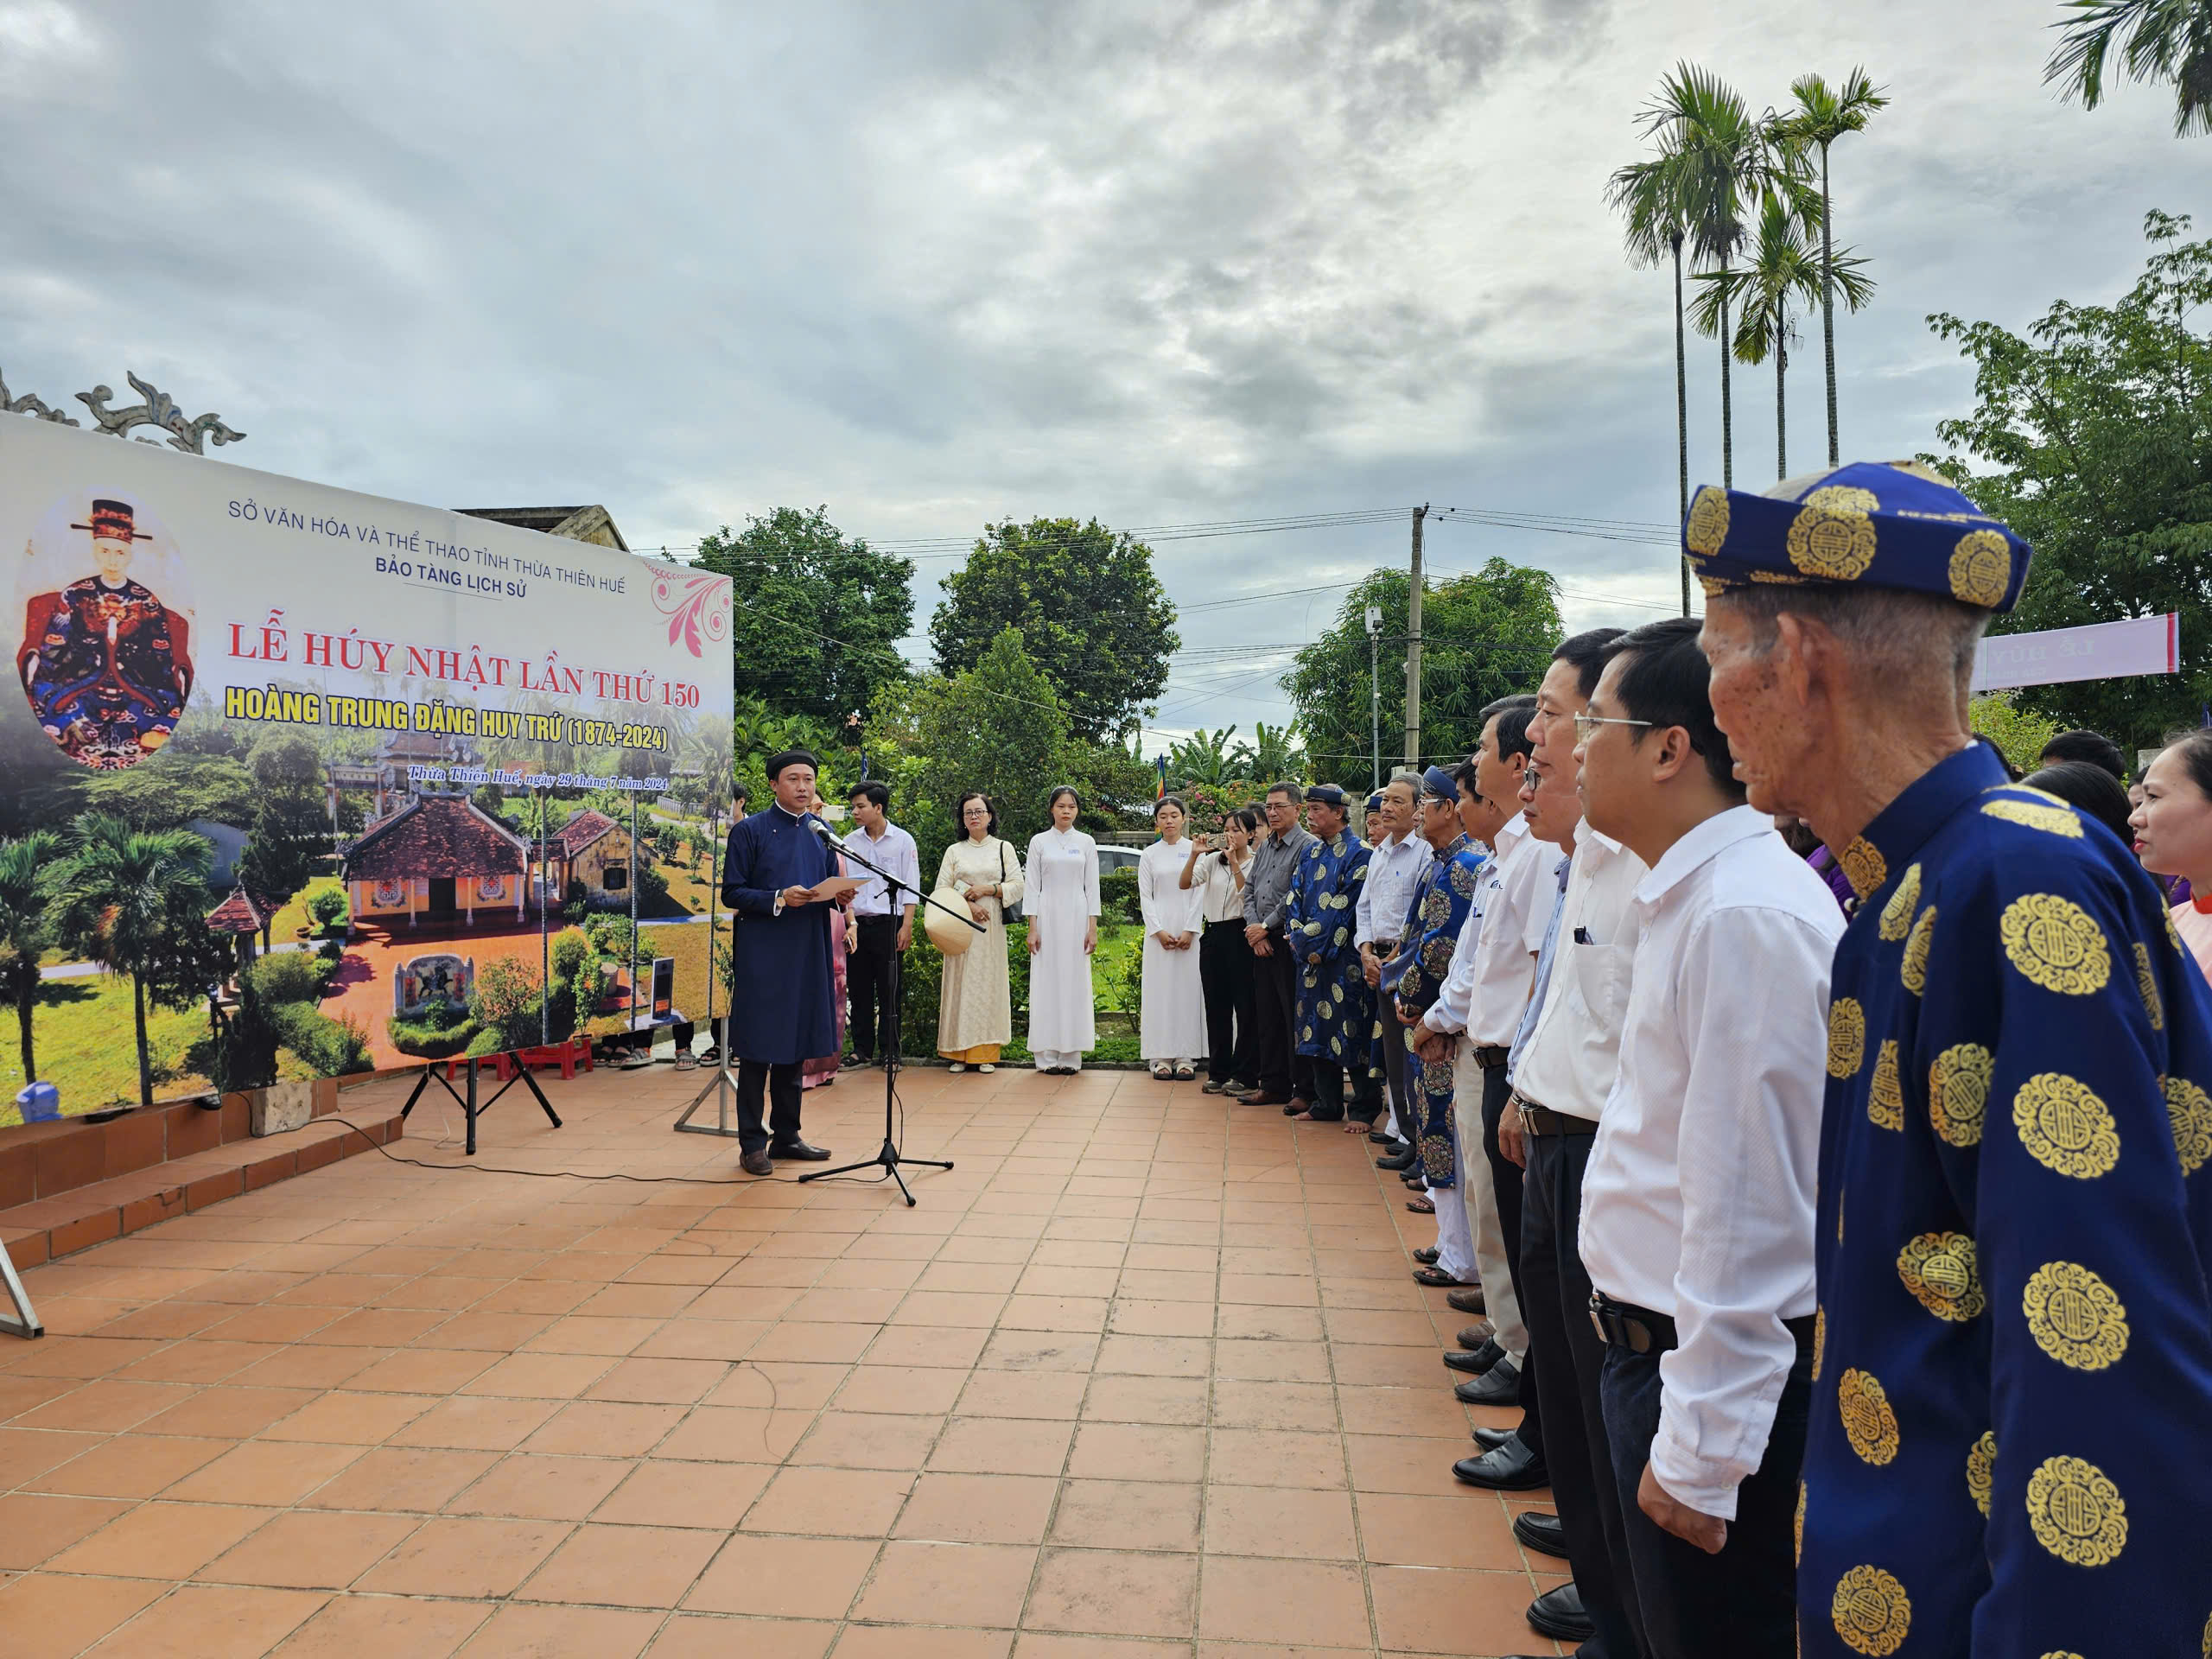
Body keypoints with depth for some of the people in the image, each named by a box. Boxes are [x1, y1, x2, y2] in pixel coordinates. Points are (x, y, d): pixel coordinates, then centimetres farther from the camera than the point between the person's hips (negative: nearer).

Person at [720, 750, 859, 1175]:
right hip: (762, 954, -5)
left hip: (808, 953, 5)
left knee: (795, 1045, 12)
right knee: (758, 1048, 0)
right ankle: (752, 1143, 9)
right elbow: (732, 893, -7)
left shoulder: (821, 832, 12)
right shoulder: (749, 831, -4)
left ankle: (786, 1135, 23)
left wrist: (839, 894, -5)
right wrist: (779, 899, -21)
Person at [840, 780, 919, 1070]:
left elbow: (911, 888, -1)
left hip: (888, 923, -3)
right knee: (859, 989, 6)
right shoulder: (850, 842, 9)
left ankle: (889, 1050, 8)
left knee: (888, 989, 0)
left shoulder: (902, 840, 0)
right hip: (857, 923, 3)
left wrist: (906, 926, -9)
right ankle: (862, 1049, 14)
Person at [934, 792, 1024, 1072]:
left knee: (989, 983, -3)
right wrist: (967, 904, -10)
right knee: (961, 983, -4)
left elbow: (1017, 886, 3)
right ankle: (959, 1052, -1)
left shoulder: (1003, 848, 11)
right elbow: (941, 889, 5)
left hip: (991, 926, -1)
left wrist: (987, 889, -11)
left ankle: (986, 1053, 0)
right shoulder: (954, 851, 13)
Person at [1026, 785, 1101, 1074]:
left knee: (1075, 982, 1)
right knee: (1047, 982, -2)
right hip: (1047, 916, -1)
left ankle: (1071, 1056, 6)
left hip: (1077, 917, 1)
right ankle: (1047, 1056, 3)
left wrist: (1093, 928, -1)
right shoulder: (1039, 842, 4)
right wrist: (1032, 928, -4)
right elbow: (1032, 885, 3)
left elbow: (1092, 886, 6)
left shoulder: (1086, 843, 7)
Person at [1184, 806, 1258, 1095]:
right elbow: (1185, 883, 0)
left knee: (1244, 1006, -1)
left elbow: (1248, 896, -15)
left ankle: (1243, 1075, 7)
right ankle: (1218, 1073, 17)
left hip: (1240, 935, -5)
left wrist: (1235, 863, -18)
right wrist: (1194, 855, -13)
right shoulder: (1212, 860, 9)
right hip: (1213, 935, 5)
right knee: (1216, 1006, 9)